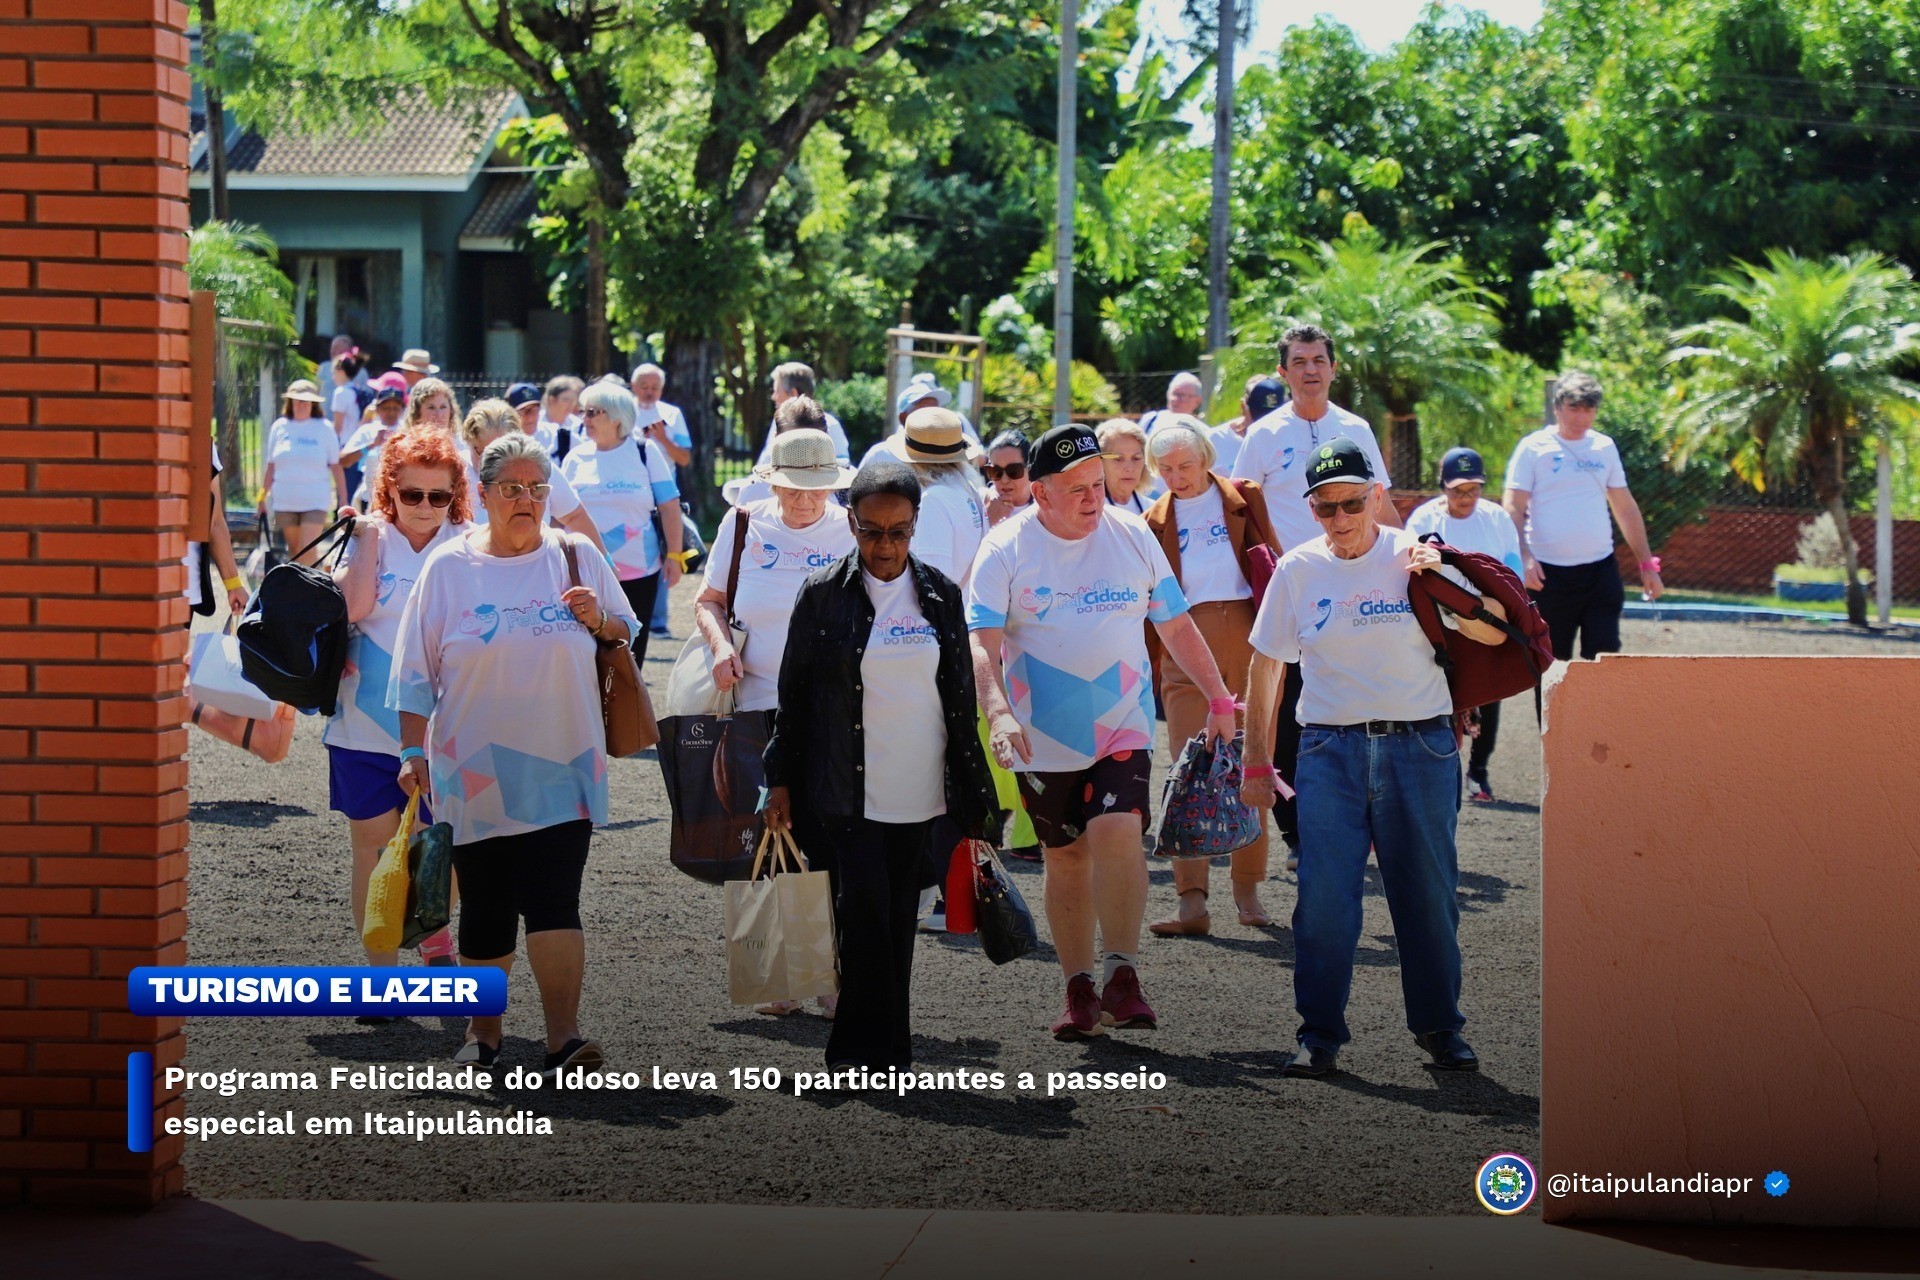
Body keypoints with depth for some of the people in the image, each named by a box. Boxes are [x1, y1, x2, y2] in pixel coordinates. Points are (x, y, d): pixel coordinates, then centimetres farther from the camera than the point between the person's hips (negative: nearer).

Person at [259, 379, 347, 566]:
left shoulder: (324, 428, -1)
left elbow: (336, 466, 1)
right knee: (294, 550, 9)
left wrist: (343, 500, -1)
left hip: (315, 500, -3)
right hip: (285, 500, 3)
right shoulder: (279, 427, 6)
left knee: (308, 549, -13)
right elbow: (271, 467, 12)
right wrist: (262, 498, 11)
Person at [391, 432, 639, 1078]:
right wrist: (413, 750, 0)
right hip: (475, 774, 1)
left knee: (553, 903, -10)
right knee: (484, 906, 7)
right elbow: (416, 669, 5)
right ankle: (482, 1029, 22)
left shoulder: (577, 557, 5)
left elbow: (628, 637, 14)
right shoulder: (448, 567, 2)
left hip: (560, 769, 0)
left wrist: (597, 620, -8)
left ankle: (564, 1037, -13)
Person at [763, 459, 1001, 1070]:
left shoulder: (941, 594, 6)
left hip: (918, 792, 3)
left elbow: (960, 700, 12)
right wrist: (781, 783, 2)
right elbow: (794, 695, 4)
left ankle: (888, 1051, 14)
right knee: (864, 914, -12)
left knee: (898, 924, 6)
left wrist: (973, 797, 12)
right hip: (845, 793, -3)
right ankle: (863, 1050, -6)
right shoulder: (824, 594, -1)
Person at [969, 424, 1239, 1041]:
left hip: (1122, 728, 0)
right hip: (1043, 735, 0)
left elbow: (1177, 626, 13)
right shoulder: (1006, 549, -5)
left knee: (1118, 834, -20)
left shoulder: (1134, 537, 2)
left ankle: (1123, 976, -17)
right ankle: (1079, 989, 16)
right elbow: (983, 643, -14)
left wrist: (1219, 699, 15)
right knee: (1065, 856, 7)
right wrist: (998, 711, -30)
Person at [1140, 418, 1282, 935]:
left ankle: (1248, 889, 13)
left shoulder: (1244, 499, 9)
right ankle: (1192, 902, -11)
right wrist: (1152, 668, 6)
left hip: (1250, 636, 0)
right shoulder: (1156, 520, 11)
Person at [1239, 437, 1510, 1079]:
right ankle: (1319, 1033, 4)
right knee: (1323, 898, -6)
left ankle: (1439, 1027, 19)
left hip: (1420, 745, -1)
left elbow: (1494, 634, -5)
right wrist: (1256, 758, 11)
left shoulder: (1416, 557, 0)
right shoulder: (1298, 570, 4)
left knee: (1428, 893, 4)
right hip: (1330, 749, 1)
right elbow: (1265, 664, 13)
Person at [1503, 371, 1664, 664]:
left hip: (1601, 570, 3)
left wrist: (1647, 563, 15)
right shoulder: (1533, 448, -2)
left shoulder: (1605, 447, 11)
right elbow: (1512, 509, -8)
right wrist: (1523, 557, -23)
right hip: (1549, 573, -3)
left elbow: (1625, 508, 18)